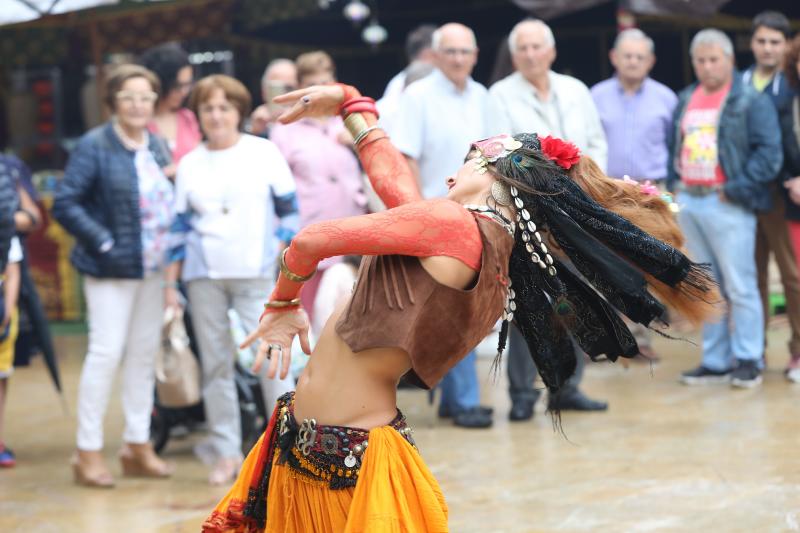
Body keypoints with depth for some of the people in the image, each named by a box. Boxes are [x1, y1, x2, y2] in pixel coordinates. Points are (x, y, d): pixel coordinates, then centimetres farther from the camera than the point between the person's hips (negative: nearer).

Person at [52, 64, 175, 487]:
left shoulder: (157, 147, 11)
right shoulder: (94, 146, -9)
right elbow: (64, 204, -13)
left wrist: (169, 248, 5)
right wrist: (103, 242, -17)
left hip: (152, 267, 7)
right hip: (112, 269, -7)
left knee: (144, 354, 10)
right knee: (106, 352, -8)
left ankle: (138, 445, 20)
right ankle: (88, 452, 0)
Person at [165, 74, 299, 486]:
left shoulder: (264, 152, 5)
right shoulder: (190, 164, 10)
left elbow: (289, 211, 7)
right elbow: (180, 226, 12)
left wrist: (284, 260, -5)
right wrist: (171, 282, 8)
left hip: (256, 273, -2)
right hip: (204, 275, 2)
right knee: (215, 362, 4)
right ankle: (226, 452, 12)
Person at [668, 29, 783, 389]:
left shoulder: (751, 101, -5)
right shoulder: (684, 101, 15)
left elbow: (769, 153, -10)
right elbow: (672, 146, 22)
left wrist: (736, 190, -14)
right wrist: (673, 183, 7)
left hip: (726, 205, -6)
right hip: (688, 203, 6)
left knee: (740, 286, -5)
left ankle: (747, 360, 1)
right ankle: (715, 361, 16)